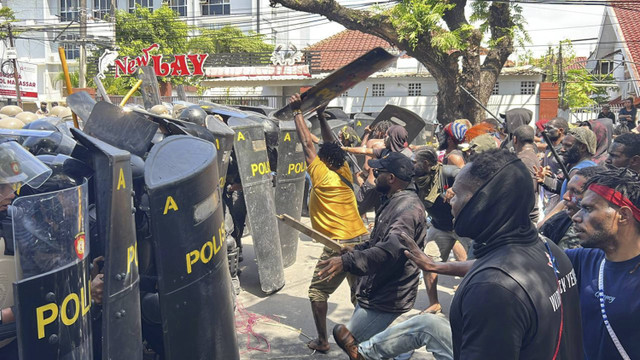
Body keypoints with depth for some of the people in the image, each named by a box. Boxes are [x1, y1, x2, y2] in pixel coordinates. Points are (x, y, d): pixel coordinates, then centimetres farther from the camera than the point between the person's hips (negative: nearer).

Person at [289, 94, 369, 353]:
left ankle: (322, 341, 14)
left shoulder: (322, 177, -9)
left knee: (317, 291, 9)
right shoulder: (345, 174, 7)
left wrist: (297, 111, -1)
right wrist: (321, 116, 20)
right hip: (361, 240, 7)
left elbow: (307, 145, -7)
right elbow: (330, 145, 19)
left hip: (339, 244, -7)